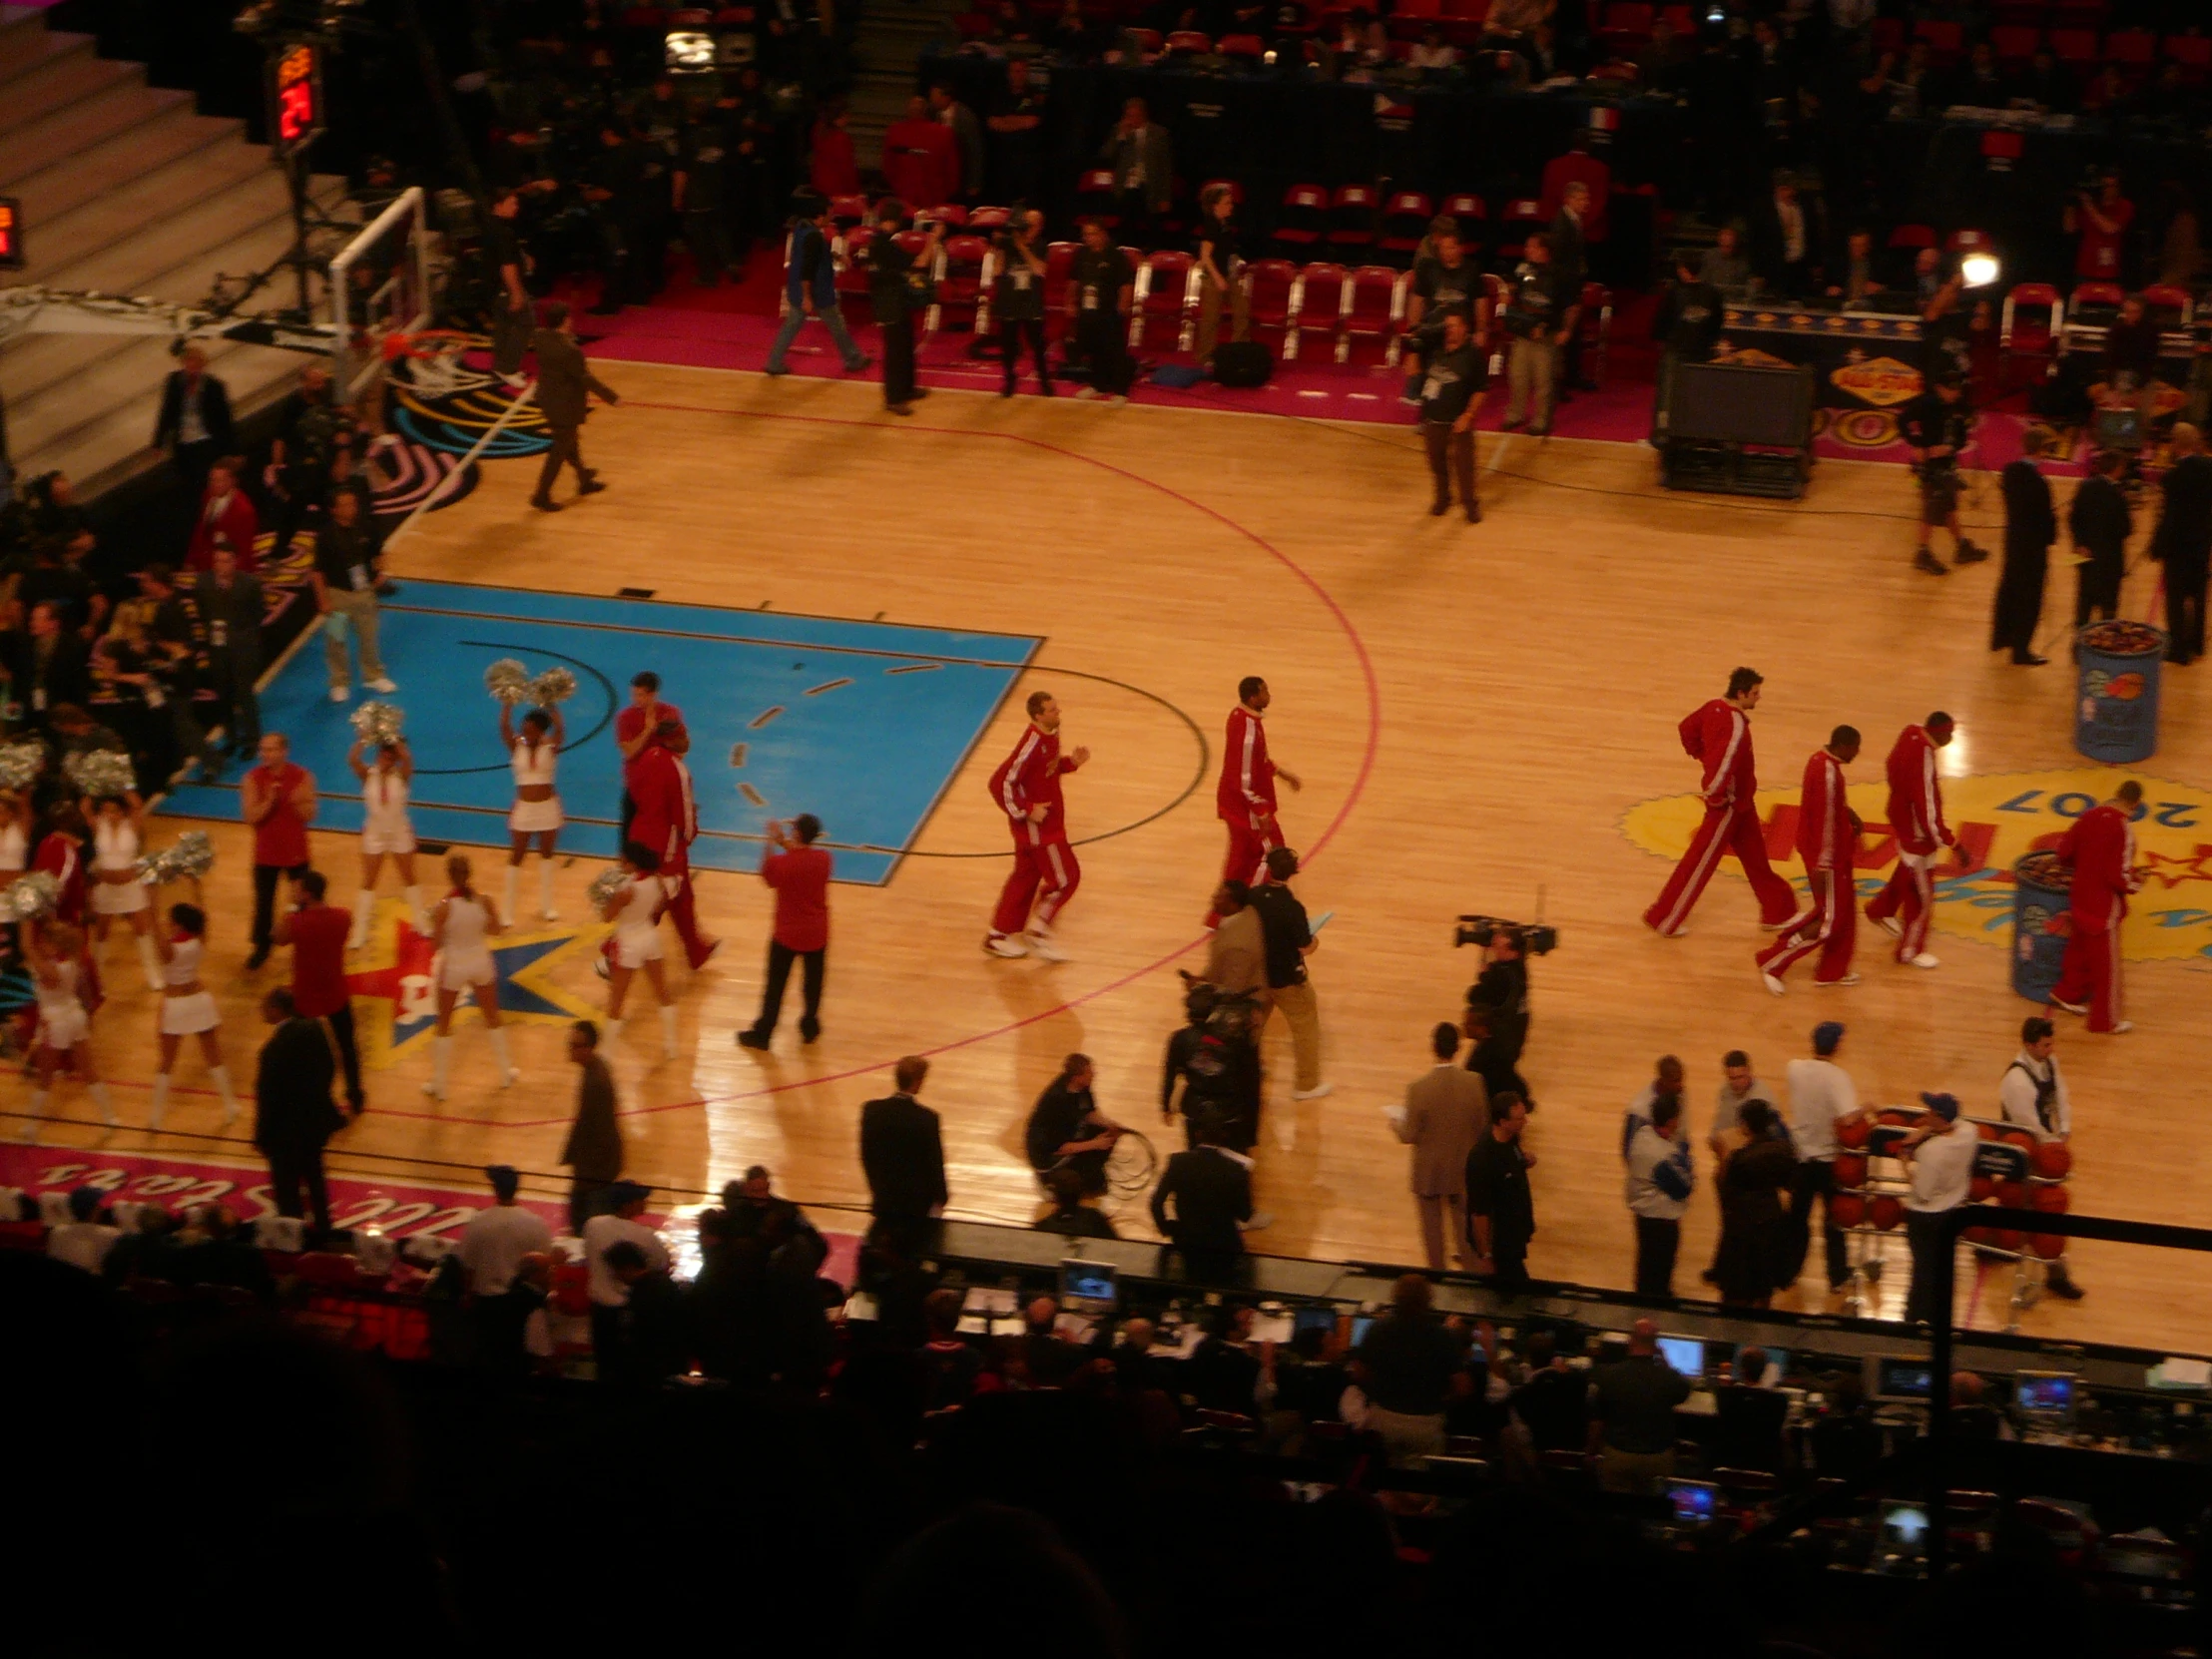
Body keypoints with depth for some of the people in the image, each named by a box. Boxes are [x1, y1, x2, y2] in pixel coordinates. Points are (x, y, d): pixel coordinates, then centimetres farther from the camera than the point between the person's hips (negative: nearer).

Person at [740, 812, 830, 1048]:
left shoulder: (780, 862, -21)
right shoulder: (823, 859, -11)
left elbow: (767, 876, 1)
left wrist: (771, 843, 5)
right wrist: (785, 844, 7)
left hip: (787, 934, -3)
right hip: (817, 934, 3)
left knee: (775, 985, 7)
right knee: (813, 982, 17)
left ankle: (762, 1033, 13)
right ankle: (810, 1026, 29)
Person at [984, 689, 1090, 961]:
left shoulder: (1051, 735, 0)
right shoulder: (1032, 746, -28)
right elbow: (1001, 783, -28)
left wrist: (1071, 762, 1)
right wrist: (1026, 811, -24)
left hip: (1048, 821, 9)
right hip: (1037, 826, -9)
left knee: (1025, 876, 18)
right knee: (1065, 877, 1)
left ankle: (999, 936, 28)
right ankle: (1038, 931, 16)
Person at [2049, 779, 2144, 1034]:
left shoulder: (2091, 815, -5)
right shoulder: (2124, 829, -25)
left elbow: (2064, 850, 5)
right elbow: (2119, 877, -26)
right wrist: (2136, 881, -6)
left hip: (2080, 896, 7)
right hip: (2104, 905, -7)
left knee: (2079, 947, 28)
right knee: (2106, 962, 9)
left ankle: (2067, 994, 46)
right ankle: (2106, 1020, 21)